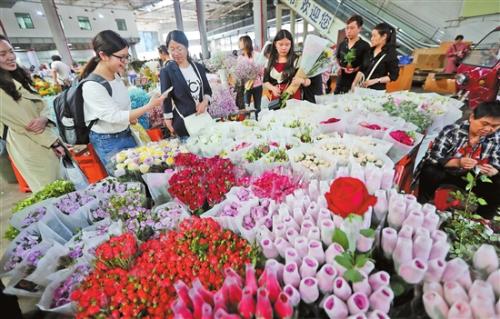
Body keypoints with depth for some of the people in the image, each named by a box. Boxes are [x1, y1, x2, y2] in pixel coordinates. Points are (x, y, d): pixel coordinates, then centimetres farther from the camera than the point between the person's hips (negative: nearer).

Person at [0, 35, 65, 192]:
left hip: (44, 138, 8)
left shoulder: (19, 76, 9)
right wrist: (54, 142, -11)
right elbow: (22, 121, -15)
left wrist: (43, 118, -16)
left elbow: (41, 103, 6)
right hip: (27, 145, -8)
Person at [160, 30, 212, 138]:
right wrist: (169, 124, -4)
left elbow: (208, 90, 13)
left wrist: (205, 102, -7)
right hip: (183, 122, -4)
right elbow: (166, 100, -3)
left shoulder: (199, 67, 6)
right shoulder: (166, 71, -6)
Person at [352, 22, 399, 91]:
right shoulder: (370, 51, 10)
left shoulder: (390, 54, -6)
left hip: (378, 90, -5)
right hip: (363, 88, 5)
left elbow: (393, 76, -7)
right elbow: (362, 70, 10)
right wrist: (355, 83, -4)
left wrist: (375, 81, -17)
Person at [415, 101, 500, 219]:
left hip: (469, 176, 5)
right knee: (430, 173, -35)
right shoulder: (452, 131, -20)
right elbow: (433, 158, -23)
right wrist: (458, 162, -39)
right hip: (443, 171, -5)